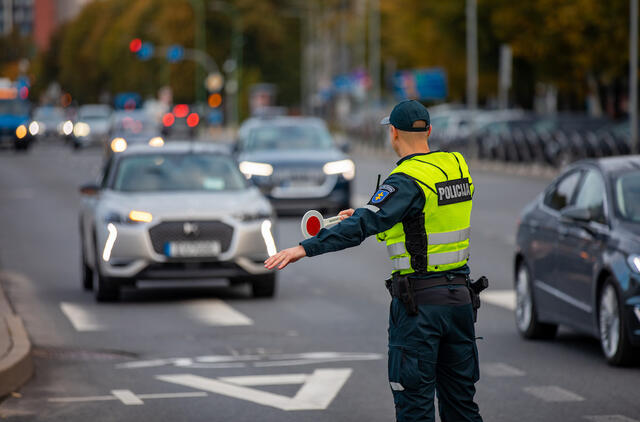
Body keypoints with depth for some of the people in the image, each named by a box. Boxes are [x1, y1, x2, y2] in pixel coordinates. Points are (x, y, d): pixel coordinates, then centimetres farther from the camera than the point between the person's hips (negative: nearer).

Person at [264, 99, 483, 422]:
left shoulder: (408, 180, -16)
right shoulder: (456, 166, 7)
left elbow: (365, 225, -28)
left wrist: (305, 248, -33)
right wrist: (364, 214, 22)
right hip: (460, 296, 7)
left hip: (419, 301, -7)